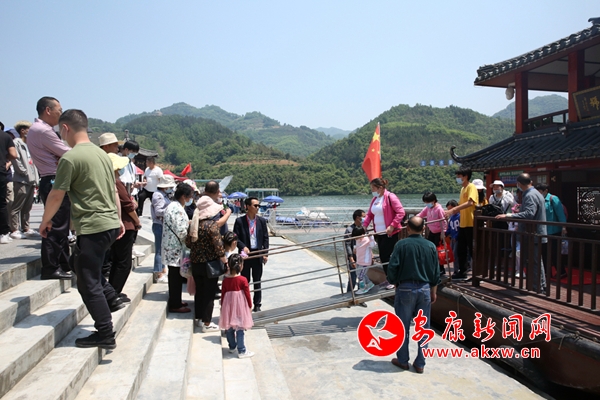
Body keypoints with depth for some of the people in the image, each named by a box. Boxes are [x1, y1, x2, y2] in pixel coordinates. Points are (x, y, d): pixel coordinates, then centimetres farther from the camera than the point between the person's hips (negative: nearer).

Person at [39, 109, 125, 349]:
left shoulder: (70, 158, -12)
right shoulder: (102, 154, 11)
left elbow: (56, 195, -8)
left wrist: (45, 221, 8)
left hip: (93, 228, -8)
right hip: (111, 225, 8)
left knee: (88, 283, 2)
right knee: (84, 266, 28)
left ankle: (105, 335, 8)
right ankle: (110, 297, 27)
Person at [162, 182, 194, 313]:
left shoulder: (171, 205, 12)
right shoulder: (178, 209, -20)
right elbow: (181, 232, -23)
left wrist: (188, 223, 13)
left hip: (170, 248, 10)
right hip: (175, 248, -10)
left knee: (174, 276, 18)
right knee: (176, 276, -1)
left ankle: (175, 301, 29)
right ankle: (175, 305, 8)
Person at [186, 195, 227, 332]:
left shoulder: (193, 223, 1)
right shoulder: (212, 225, -18)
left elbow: (188, 243, 9)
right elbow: (218, 246, -20)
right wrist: (225, 263, -11)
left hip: (195, 263, 6)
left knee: (199, 291, 20)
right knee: (209, 293, 4)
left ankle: (198, 318, 33)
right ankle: (207, 323, 11)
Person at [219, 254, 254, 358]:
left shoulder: (225, 280, -2)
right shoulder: (243, 280, -13)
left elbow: (222, 294, 4)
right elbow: (247, 294, -8)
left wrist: (222, 306, 17)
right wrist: (250, 306, 6)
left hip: (228, 306, 4)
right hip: (240, 306, -4)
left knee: (228, 328, 18)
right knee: (240, 329, 1)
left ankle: (232, 347, 33)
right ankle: (241, 351, 6)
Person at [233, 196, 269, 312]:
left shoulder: (262, 221, 2)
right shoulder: (239, 221, -5)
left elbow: (265, 238, 4)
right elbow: (235, 237, -5)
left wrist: (265, 254, -2)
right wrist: (243, 247, -21)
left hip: (258, 254, 2)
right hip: (245, 254, -2)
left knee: (257, 281, 11)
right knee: (245, 281, 9)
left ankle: (257, 304, 21)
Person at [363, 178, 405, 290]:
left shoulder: (390, 197, -13)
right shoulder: (374, 199, 11)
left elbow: (401, 212, -16)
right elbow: (370, 214, 14)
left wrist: (392, 226, -21)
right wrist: (364, 226, 0)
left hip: (390, 233, -8)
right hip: (379, 233, 8)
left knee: (387, 256, -4)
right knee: (382, 256, 12)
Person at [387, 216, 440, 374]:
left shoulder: (401, 244, -10)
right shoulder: (431, 246, 0)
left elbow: (392, 268, -11)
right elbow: (436, 273, 4)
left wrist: (395, 284, 7)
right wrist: (433, 292, 16)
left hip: (405, 288, -3)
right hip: (425, 289, 3)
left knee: (403, 327, 10)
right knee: (424, 328, 11)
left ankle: (403, 360, 20)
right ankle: (420, 363, 18)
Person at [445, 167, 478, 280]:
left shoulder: (471, 187, -10)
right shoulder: (463, 188, 17)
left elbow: (470, 202, -26)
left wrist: (453, 209, -31)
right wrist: (450, 212, 4)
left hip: (470, 224, -9)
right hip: (463, 224, 9)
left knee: (472, 250, -2)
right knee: (461, 250, 13)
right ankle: (462, 272, 22)